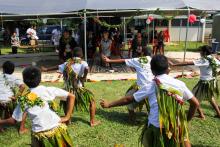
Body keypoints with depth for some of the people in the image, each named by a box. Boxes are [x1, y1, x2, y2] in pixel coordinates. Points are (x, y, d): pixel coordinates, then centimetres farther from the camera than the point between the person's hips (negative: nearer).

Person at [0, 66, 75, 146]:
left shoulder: (23, 99, 0)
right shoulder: (48, 90, -3)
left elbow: (14, 120, 10)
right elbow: (71, 96, -4)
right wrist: (67, 117, -1)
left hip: (39, 134, 1)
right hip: (56, 130, 0)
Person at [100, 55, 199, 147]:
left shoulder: (150, 87, -6)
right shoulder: (180, 84, -2)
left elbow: (128, 99, 1)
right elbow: (195, 103, 4)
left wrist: (109, 104, 13)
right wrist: (186, 120, 17)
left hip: (156, 128, -1)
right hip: (176, 128, 1)